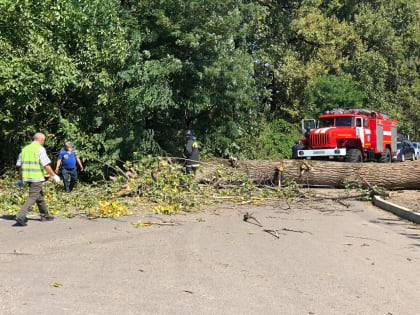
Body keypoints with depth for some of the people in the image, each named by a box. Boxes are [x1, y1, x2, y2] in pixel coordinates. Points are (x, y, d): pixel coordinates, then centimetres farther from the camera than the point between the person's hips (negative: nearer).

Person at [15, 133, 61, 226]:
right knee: (32, 197, -7)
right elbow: (46, 165, -15)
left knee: (40, 196, 19)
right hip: (37, 177, -8)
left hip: (27, 177, 8)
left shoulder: (25, 149, 13)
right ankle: (20, 217, -18)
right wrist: (54, 176, -7)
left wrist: (20, 179, 20)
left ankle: (44, 215, 28)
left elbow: (20, 165, 14)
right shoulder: (40, 149, -9)